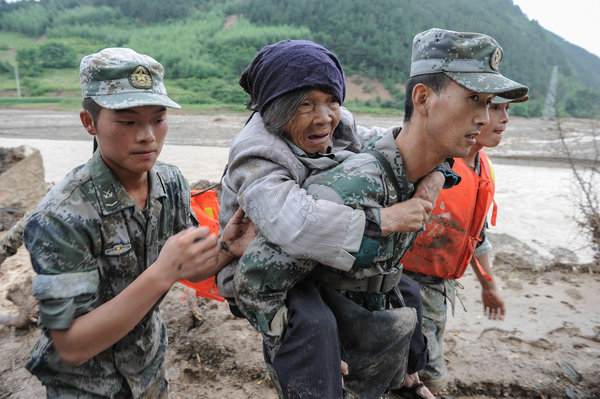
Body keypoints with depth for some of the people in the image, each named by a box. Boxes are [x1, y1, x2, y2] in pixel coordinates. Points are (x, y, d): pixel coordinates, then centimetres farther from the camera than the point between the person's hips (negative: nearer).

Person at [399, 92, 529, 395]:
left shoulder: (482, 165, 7)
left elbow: (475, 233, 18)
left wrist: (488, 284, 25)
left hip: (441, 287, 9)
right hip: (409, 283, -8)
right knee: (429, 376, -2)